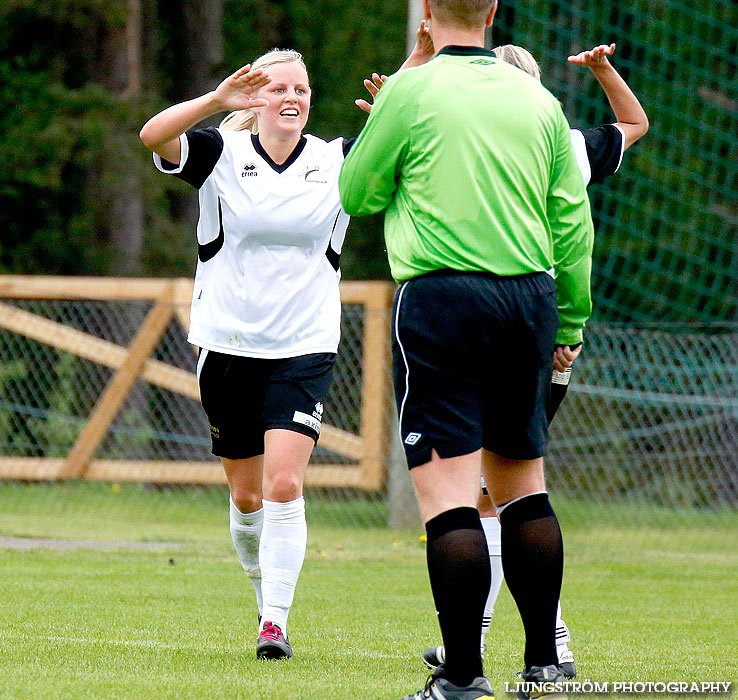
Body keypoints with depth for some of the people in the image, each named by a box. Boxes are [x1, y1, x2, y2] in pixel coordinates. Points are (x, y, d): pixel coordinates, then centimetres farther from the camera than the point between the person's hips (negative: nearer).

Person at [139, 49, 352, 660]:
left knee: (284, 484, -16)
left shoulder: (337, 162, 2)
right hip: (229, 347, 1)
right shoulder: (222, 156, -3)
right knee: (246, 496, 10)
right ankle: (266, 597, 32)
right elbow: (153, 136, -19)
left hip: (305, 351, -1)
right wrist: (218, 100, -33)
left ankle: (276, 622, -13)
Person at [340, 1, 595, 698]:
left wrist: (374, 129, 24)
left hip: (442, 300, -5)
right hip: (530, 298, 5)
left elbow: (355, 194, 7)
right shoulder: (537, 99, 8)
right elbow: (574, 221, 11)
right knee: (522, 481, 16)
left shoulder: (411, 91, -5)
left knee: (448, 487, -7)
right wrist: (570, 323, 19)